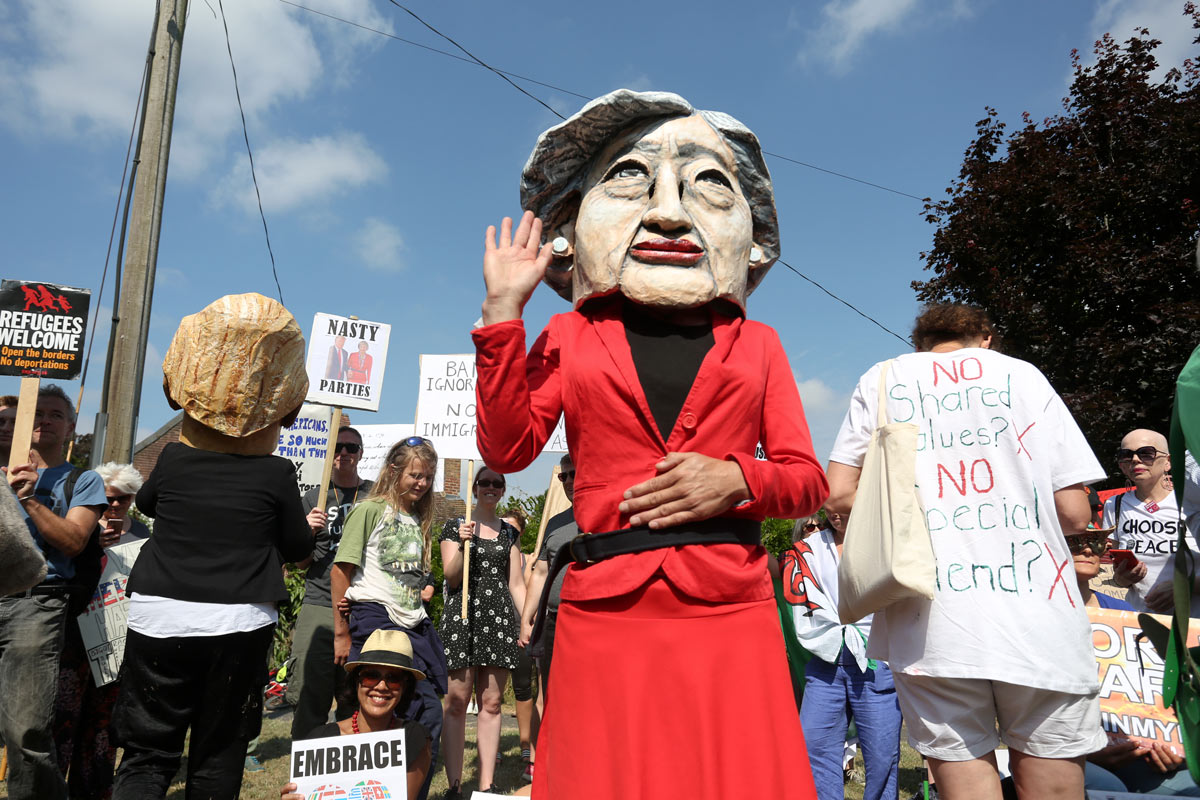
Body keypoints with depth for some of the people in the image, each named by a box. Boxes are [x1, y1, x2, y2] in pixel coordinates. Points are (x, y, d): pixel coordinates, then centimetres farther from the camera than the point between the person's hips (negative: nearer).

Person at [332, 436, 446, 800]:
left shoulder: (418, 518, 19)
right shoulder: (370, 510, -3)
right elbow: (340, 571, -6)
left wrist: (422, 591, 3)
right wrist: (342, 633, -8)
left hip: (414, 626, 7)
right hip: (375, 621, -7)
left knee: (429, 716, 4)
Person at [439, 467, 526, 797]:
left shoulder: (509, 532, 16)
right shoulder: (455, 527, 7)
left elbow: (516, 583, 16)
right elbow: (451, 577, -1)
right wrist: (463, 544, -16)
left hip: (500, 617, 3)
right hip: (462, 615, -3)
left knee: (491, 703, 3)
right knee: (457, 701, -5)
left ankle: (486, 785, 10)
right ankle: (455, 786, 2)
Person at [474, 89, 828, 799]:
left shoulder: (756, 344, 13)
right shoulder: (571, 337, 12)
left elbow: (808, 480, 11)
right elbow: (507, 447, 0)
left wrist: (737, 479, -10)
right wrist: (503, 311, -1)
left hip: (730, 615, 1)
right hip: (606, 616, 0)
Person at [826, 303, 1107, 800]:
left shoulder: (883, 379, 13)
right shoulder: (1023, 375, 12)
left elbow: (839, 495, 5)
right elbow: (1073, 514, 6)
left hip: (930, 626, 0)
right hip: (1038, 620, 0)